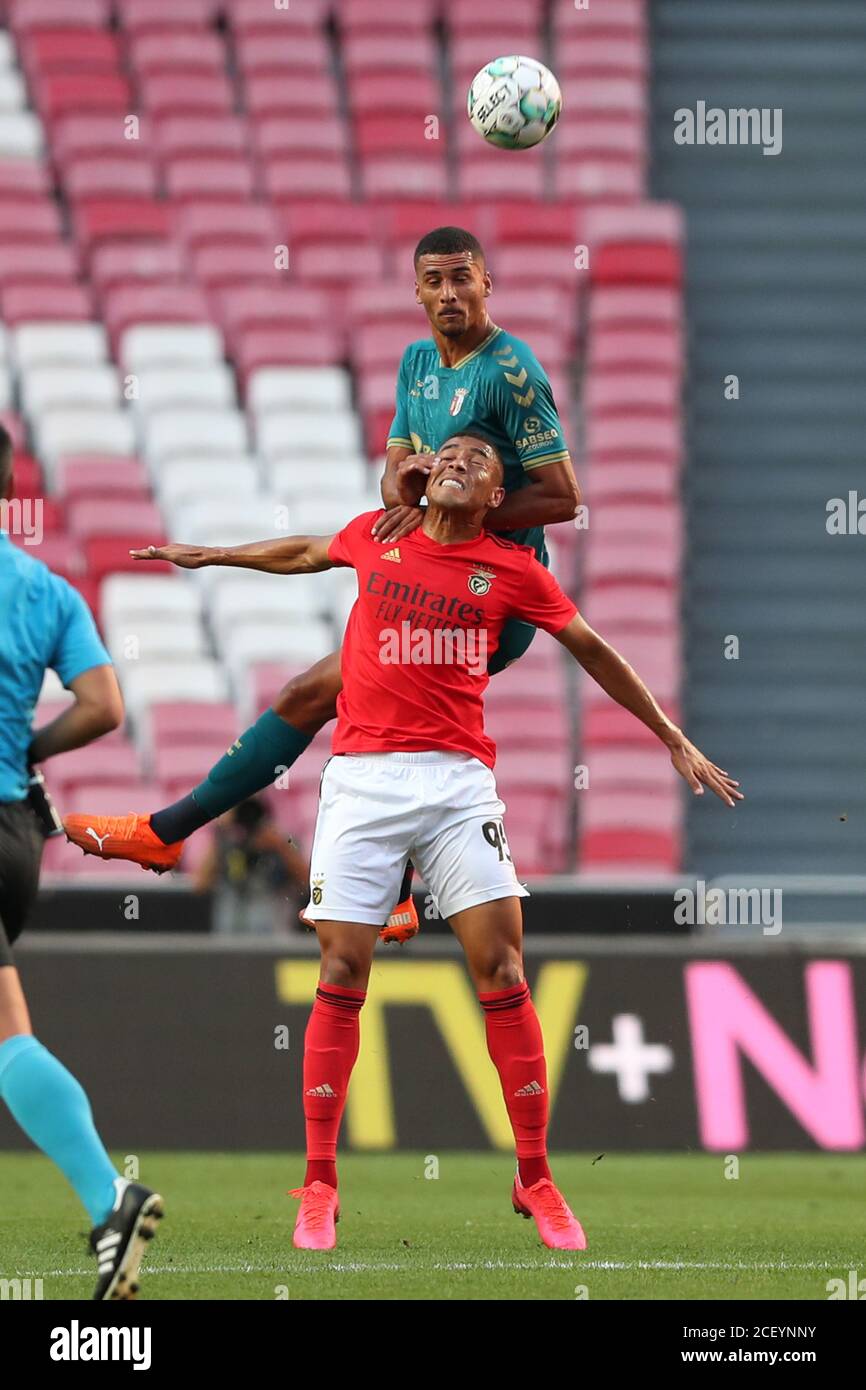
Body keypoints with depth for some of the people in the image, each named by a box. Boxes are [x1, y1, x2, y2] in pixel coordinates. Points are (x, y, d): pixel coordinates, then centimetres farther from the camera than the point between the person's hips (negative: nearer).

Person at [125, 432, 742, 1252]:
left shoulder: (511, 570, 6)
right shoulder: (375, 539, 10)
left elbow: (591, 651, 17)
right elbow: (307, 553, 32)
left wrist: (672, 739, 20)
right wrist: (212, 556, 46)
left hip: (458, 782, -1)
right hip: (362, 778, 1)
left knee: (501, 971, -8)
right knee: (342, 975, -4)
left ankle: (535, 1178, 1)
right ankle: (319, 1183, 5)